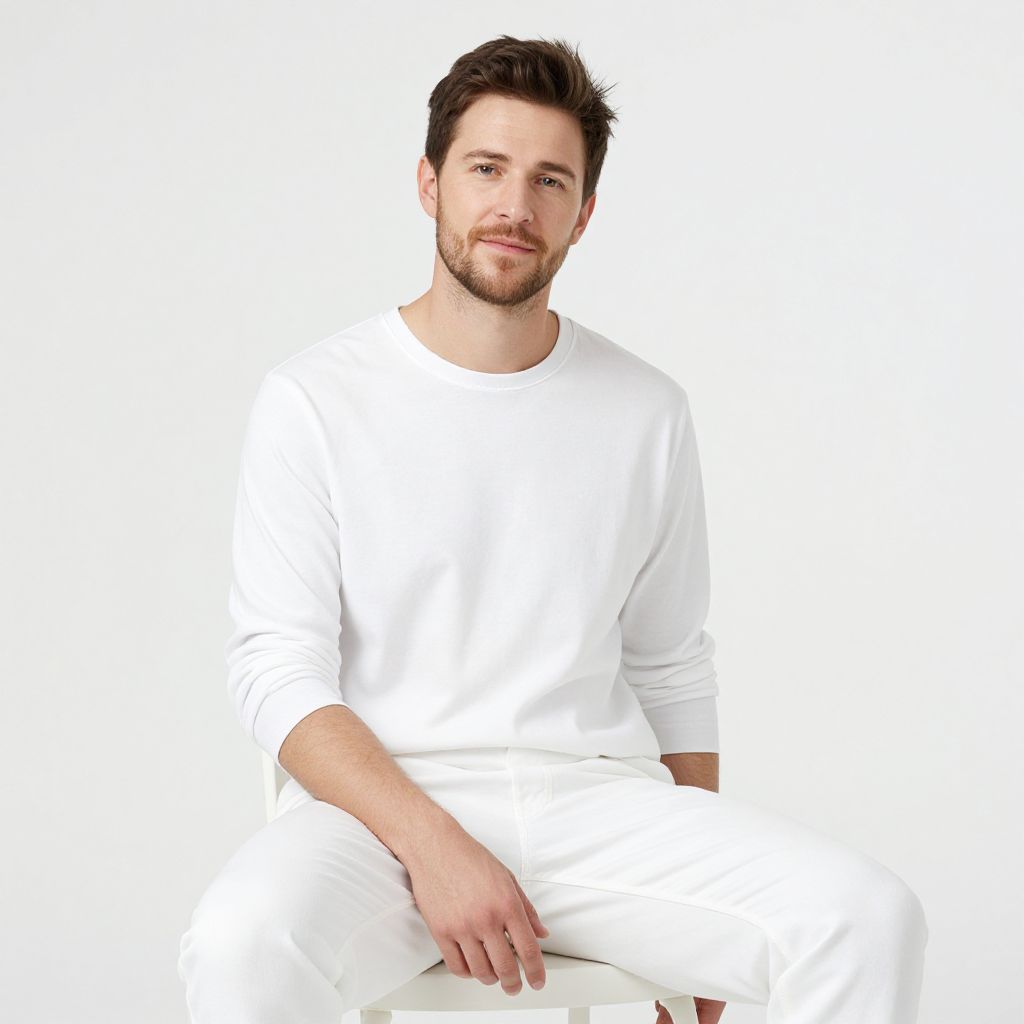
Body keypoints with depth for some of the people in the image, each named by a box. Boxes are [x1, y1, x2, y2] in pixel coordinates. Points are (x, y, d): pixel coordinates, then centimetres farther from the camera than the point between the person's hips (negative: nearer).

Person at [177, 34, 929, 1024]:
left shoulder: (647, 412, 10)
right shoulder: (312, 402, 0)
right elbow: (278, 671, -5)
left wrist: (704, 913, 12)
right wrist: (433, 845, -19)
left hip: (596, 795, 3)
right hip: (382, 798, -2)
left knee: (871, 920, -22)